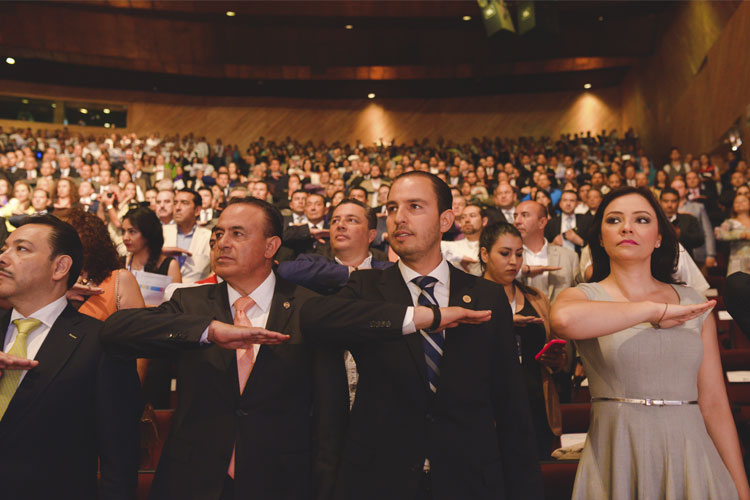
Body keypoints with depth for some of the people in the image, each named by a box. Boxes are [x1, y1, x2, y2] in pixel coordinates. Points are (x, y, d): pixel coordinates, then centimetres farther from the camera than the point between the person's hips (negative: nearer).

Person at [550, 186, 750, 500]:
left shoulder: (693, 303, 6)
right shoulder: (585, 296, -3)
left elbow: (714, 402, 6)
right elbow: (564, 319, -30)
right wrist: (656, 310, -19)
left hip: (691, 454, 3)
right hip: (618, 458, -3)